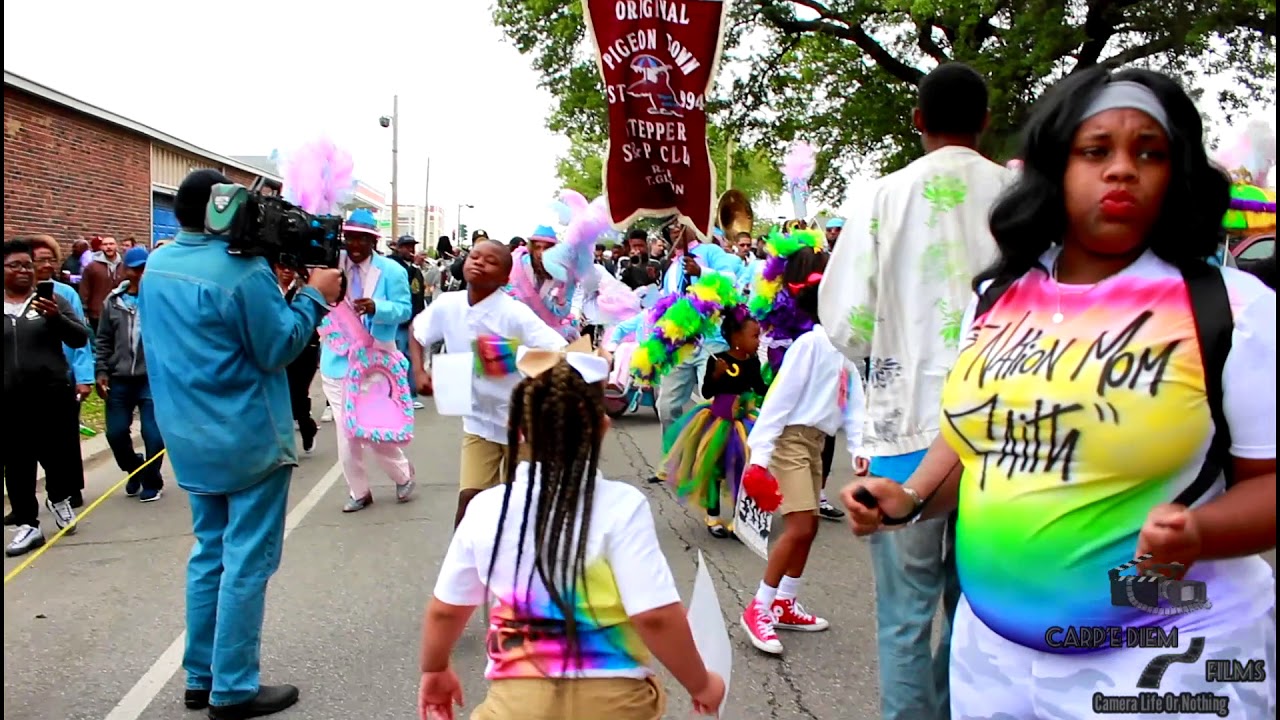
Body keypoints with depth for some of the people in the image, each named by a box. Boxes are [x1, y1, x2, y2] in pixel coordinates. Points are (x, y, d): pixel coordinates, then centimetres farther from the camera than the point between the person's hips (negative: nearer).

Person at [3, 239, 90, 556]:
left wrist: (56, 317, -21)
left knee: (61, 453, 5)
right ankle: (27, 524, 13)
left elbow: (81, 339, -5)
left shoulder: (51, 299, 2)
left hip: (53, 396, -1)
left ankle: (59, 499, 33)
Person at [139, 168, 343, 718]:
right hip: (249, 438, -8)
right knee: (247, 560, 1)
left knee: (210, 551, 18)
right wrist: (315, 296, -4)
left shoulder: (155, 267, 6)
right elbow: (279, 349, -15)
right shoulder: (243, 269, -18)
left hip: (190, 439, 8)